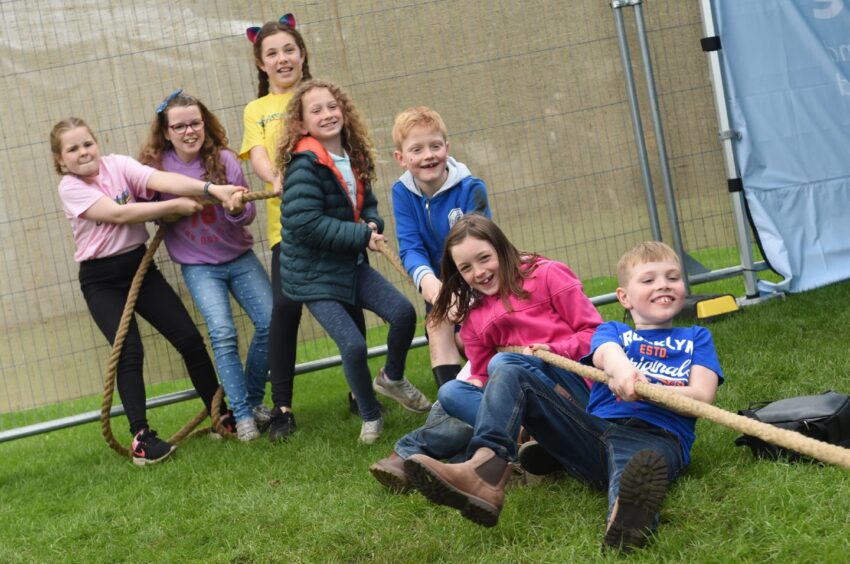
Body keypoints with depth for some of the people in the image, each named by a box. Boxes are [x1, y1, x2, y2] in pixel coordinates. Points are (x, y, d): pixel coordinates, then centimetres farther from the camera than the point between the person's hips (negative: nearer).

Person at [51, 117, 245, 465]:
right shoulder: (70, 188, -10)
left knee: (190, 339, -1)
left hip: (139, 266, 4)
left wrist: (212, 189, -37)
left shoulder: (117, 165, -3)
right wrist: (176, 206, -22)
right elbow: (119, 214, -23)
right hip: (101, 280, -3)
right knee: (129, 353, -17)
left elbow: (161, 179, -21)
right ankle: (141, 437, -7)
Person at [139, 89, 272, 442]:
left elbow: (248, 215, -6)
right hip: (198, 266, -2)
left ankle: (253, 399, 14)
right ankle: (241, 415, -8)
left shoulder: (223, 160, -9)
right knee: (223, 334, -19)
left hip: (240, 257, 2)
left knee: (271, 323, -6)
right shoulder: (155, 167, -10)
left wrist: (240, 209, -28)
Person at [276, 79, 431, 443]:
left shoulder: (355, 157, 4)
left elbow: (367, 204, 17)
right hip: (313, 273, -7)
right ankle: (370, 417, 11)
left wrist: (372, 224, -7)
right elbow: (306, 223, -26)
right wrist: (361, 236, -21)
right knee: (354, 345, -15)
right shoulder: (304, 164, -19)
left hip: (351, 263, 7)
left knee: (404, 312, -3)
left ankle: (392, 379, 27)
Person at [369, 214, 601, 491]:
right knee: (451, 393, -13)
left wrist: (552, 350, -17)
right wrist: (477, 385, -11)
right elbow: (482, 376, 13)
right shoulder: (474, 319, 19)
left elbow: (594, 332, -1)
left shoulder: (548, 275, 4)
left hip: (574, 381, -5)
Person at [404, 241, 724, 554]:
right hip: (595, 433, 3)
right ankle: (486, 470, -36)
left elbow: (702, 396, 6)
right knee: (508, 368, -10)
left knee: (643, 464, -42)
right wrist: (622, 369, -28)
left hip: (655, 438, -3)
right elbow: (606, 354, 0)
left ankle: (625, 525, -81)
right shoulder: (612, 331, 27)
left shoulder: (696, 338, 25)